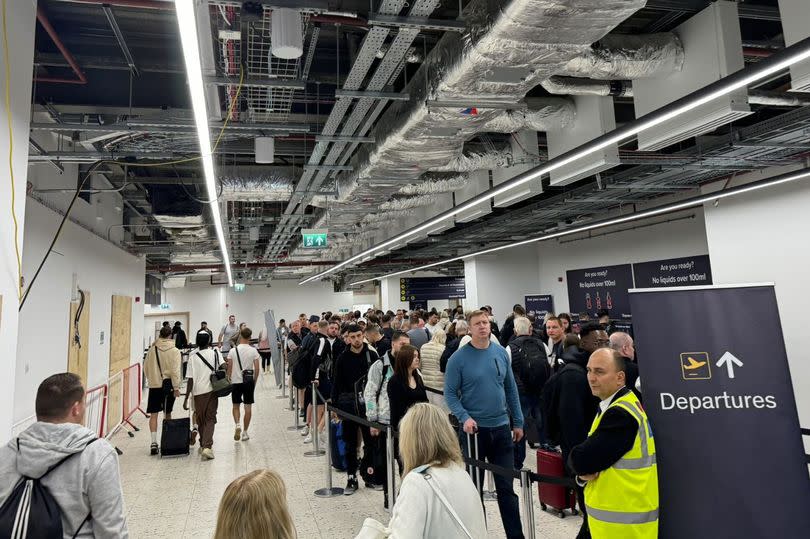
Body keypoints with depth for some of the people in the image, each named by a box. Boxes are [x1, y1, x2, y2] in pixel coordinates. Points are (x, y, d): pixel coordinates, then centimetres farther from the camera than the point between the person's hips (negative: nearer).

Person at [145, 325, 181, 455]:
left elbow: (146, 367, 9)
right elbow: (175, 370, -12)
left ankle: (154, 442, -7)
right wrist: (176, 387, -10)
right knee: (167, 413, 13)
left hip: (154, 385, 1)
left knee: (153, 414, 3)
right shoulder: (174, 351, -7)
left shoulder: (152, 349, 2)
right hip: (167, 384, -1)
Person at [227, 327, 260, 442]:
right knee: (248, 407, 7)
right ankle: (245, 432, 11)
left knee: (236, 406, 16)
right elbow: (257, 369, -5)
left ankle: (237, 424, -7)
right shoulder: (253, 351, -5)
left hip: (236, 382, 0)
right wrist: (254, 381, 9)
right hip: (249, 381, 0)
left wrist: (229, 380, 11)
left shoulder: (233, 351, -5)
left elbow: (229, 368, -2)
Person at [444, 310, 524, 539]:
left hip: (501, 427, 3)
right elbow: (450, 393, -7)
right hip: (473, 429, -3)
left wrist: (518, 422, 9)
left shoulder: (501, 352, 2)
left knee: (506, 487, 10)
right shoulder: (458, 358, -10)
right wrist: (464, 417, -21)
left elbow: (511, 389, 9)